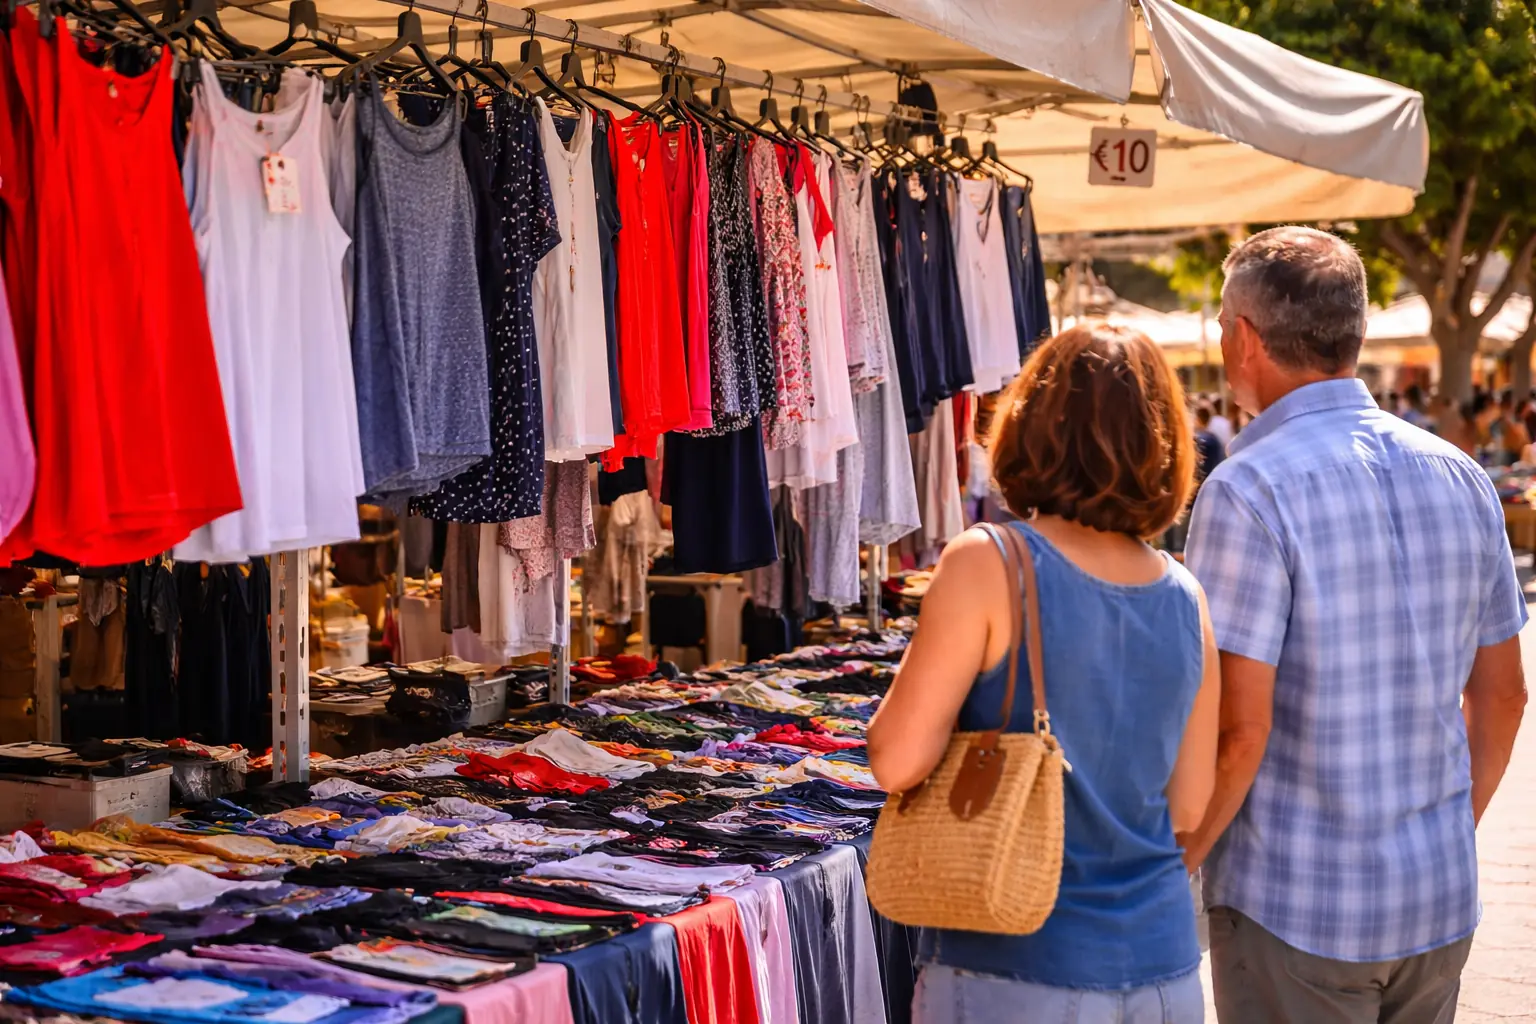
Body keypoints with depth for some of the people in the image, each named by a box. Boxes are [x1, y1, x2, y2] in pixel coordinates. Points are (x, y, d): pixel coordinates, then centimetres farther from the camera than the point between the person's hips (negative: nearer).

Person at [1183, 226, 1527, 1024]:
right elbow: (1501, 696, 11)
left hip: (1294, 907, -6)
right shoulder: (1462, 479, 5)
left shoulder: (1248, 492, -16)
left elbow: (1238, 729, -20)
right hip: (1441, 905, 6)